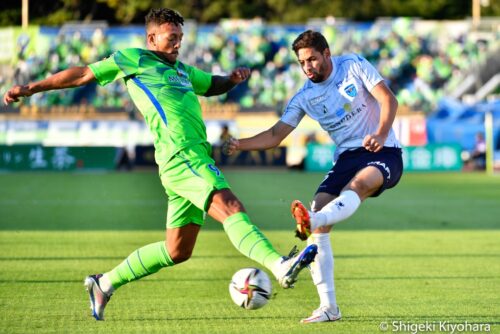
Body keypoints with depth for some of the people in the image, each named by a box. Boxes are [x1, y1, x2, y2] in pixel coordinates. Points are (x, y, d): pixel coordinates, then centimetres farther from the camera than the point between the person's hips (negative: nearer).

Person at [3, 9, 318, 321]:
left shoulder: (180, 69, 29)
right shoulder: (134, 59, 7)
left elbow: (214, 85, 41)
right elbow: (85, 74, 10)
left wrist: (233, 78, 17)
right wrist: (31, 88, 11)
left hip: (195, 157, 9)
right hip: (181, 155, -9)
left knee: (177, 251, 11)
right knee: (230, 206, -27)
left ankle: (105, 283, 24)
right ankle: (281, 266, -45)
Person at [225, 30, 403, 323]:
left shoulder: (354, 66, -3)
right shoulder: (304, 97, 6)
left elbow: (389, 100, -9)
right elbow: (276, 135, 2)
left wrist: (380, 134, -27)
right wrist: (241, 144, -16)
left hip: (383, 153, -4)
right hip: (347, 157, 4)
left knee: (358, 184, -38)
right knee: (319, 212, -17)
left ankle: (311, 222, -69)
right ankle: (329, 307, -16)